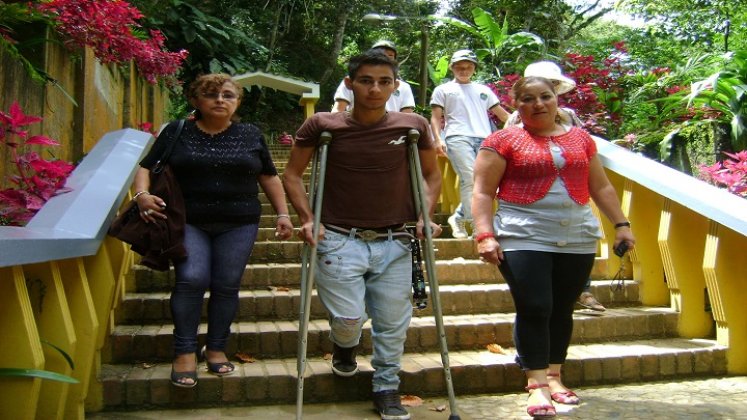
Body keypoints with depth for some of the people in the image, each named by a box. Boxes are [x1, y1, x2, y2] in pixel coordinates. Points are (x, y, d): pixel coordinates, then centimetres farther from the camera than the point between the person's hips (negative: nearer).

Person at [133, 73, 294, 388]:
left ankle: (216, 348, 15)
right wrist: (142, 194, -12)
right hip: (188, 222, -1)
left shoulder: (251, 135, 9)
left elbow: (269, 177, 15)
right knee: (191, 279, -16)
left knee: (227, 285, -1)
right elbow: (145, 165, 6)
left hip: (239, 224, 2)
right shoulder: (176, 133, 6)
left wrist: (282, 214, 8)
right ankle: (185, 351, -3)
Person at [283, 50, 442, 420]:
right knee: (348, 318, -5)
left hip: (394, 243, 2)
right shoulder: (322, 125, -3)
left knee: (393, 323, 7)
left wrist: (425, 217, 1)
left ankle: (387, 389, 30)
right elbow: (292, 174, 6)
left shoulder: (414, 126, 0)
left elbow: (431, 174, 14)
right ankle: (344, 347, 33)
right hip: (340, 240, -1)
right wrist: (307, 218, -5)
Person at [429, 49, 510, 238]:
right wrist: (438, 139, -7)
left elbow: (501, 113, 23)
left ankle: (458, 218, 10)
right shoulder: (443, 90, 18)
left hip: (484, 139, 4)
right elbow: (435, 117, 10)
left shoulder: (484, 90, 27)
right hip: (458, 138, -4)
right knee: (471, 179, -20)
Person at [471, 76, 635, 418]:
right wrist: (484, 234, -14)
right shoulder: (503, 141, 1)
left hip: (577, 239, 4)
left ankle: (554, 376, 22)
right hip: (523, 238, -4)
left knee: (562, 309, 7)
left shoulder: (581, 139, 14)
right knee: (533, 309, -10)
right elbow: (482, 192, -3)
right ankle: (537, 384, 0)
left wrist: (621, 224, 12)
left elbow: (601, 187, 19)